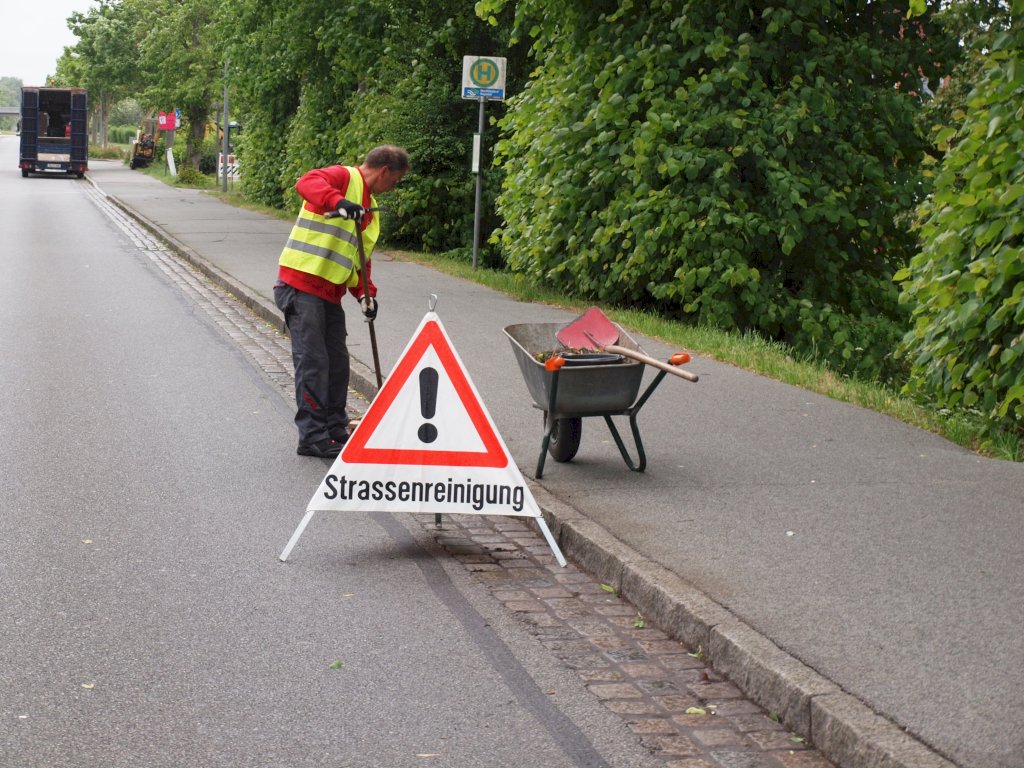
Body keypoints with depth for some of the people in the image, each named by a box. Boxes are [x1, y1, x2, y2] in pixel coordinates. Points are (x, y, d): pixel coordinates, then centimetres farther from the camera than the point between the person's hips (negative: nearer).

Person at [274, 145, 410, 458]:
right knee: (313, 362, -7)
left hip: (330, 293, 9)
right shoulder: (343, 177, -8)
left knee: (337, 361, 15)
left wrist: (364, 291, 5)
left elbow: (361, 256, 21)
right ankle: (312, 437, -2)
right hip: (302, 286, -9)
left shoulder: (369, 206, 20)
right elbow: (307, 184, -30)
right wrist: (337, 202, -47)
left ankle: (336, 429, 27)